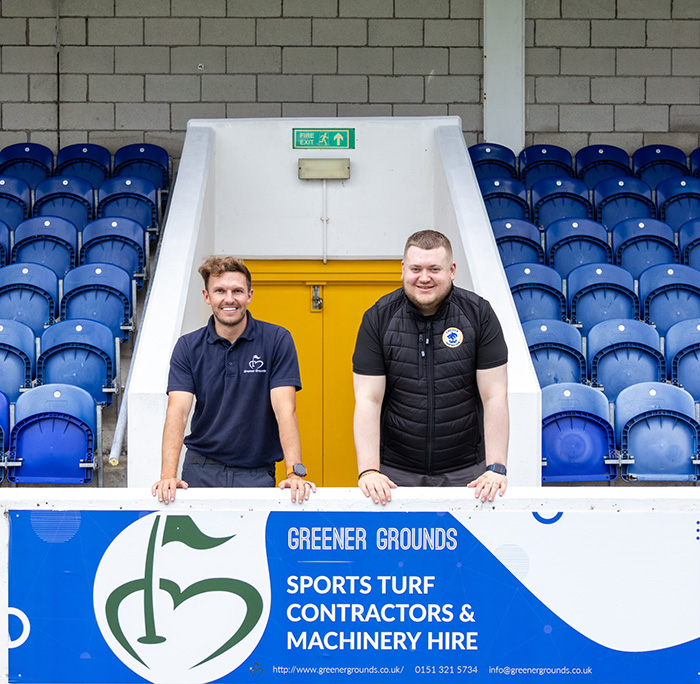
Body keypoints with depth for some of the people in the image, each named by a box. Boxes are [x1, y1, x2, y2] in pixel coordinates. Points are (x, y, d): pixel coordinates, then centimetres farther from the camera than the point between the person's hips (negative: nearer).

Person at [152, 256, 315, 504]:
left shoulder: (277, 341, -2)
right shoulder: (188, 347, 2)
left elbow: (284, 408, -11)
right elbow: (178, 409, -9)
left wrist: (295, 472, -24)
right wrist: (168, 475, -23)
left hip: (258, 473, -1)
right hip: (202, 471, 1)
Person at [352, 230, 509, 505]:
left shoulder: (478, 314, -3)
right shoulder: (378, 319, -2)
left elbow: (494, 396, -5)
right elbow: (368, 399, -7)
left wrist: (496, 468, -14)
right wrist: (368, 471, -17)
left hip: (465, 471, 0)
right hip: (395, 472, 0)